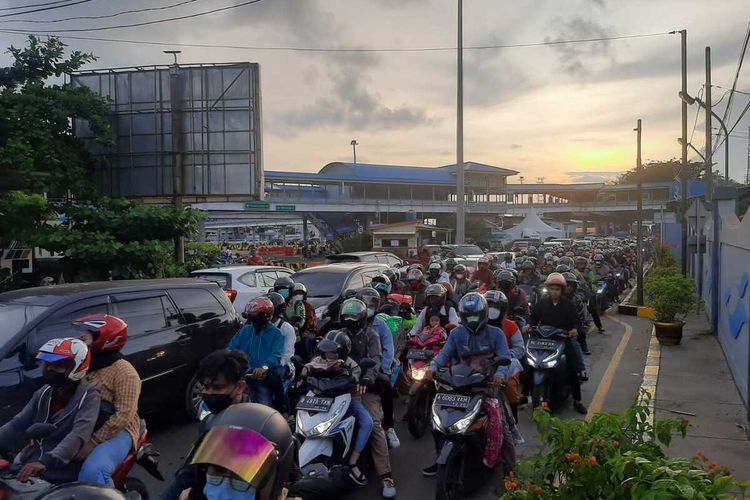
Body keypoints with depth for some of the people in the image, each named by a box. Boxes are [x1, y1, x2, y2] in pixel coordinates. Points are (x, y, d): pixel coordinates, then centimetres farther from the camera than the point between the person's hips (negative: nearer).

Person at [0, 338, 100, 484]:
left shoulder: (88, 396, -11)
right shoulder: (44, 393, 12)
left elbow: (79, 435, -25)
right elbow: (17, 425, 12)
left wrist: (46, 462, -38)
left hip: (59, 476, -6)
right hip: (26, 467, 6)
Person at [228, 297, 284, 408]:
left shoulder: (276, 334, -3)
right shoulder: (245, 330, 11)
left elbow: (276, 355, -16)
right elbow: (231, 348, 5)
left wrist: (264, 367, -36)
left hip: (263, 377, -4)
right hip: (244, 375, 4)